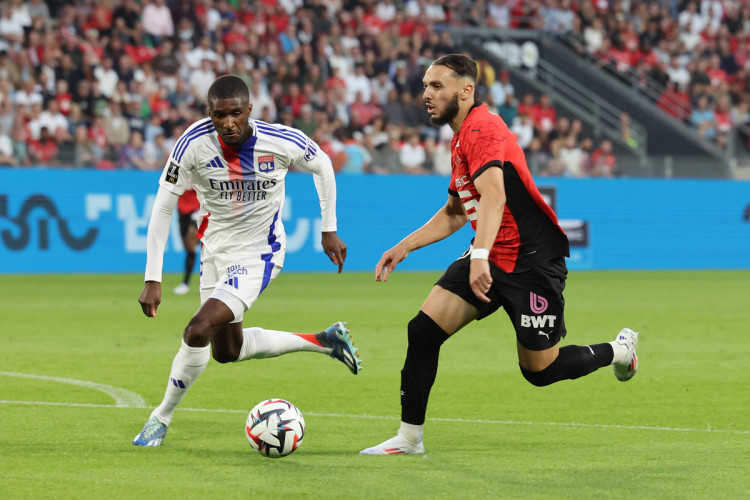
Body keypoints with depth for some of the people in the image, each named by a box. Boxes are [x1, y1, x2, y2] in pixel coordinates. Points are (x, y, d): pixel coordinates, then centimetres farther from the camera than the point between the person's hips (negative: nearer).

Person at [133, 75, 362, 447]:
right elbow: (162, 208, -14)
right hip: (215, 250, 5)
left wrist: (329, 230, 4)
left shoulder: (282, 143, -22)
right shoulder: (194, 143, -21)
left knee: (198, 331, -22)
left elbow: (322, 166, 1)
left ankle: (162, 417, 1)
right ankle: (325, 341, 36)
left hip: (258, 253, -5)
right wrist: (152, 279, -17)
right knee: (227, 351, 19)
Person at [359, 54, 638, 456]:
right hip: (489, 257, 9)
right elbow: (456, 212, 27)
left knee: (540, 371, 1)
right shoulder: (461, 139, 14)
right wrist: (405, 246, 19)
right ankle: (409, 437, -1)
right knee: (423, 330, -8)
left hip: (532, 260, -9)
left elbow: (493, 196, -35)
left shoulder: (481, 129, -18)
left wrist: (481, 256, -47)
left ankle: (618, 350, 28)